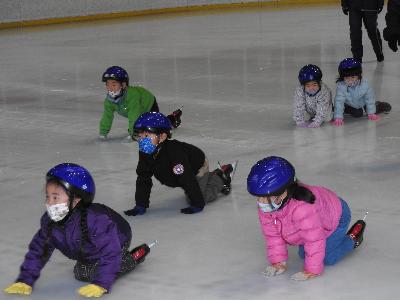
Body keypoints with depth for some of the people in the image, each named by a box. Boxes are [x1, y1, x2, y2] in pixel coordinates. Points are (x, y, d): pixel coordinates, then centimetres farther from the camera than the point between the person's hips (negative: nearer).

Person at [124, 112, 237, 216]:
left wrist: (197, 205, -39)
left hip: (197, 167, -8)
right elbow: (143, 179, -17)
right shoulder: (145, 154, -23)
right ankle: (217, 174, 42)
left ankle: (221, 179, 11)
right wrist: (141, 205, -22)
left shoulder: (174, 153, -45)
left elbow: (188, 179, -43)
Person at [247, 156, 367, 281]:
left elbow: (314, 240, -40)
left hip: (337, 215, -7)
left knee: (327, 258, -9)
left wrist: (312, 270, -33)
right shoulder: (265, 208, -25)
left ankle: (353, 239, 16)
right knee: (303, 255, 12)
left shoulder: (302, 207, -49)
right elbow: (273, 235, -10)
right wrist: (278, 262, -14)